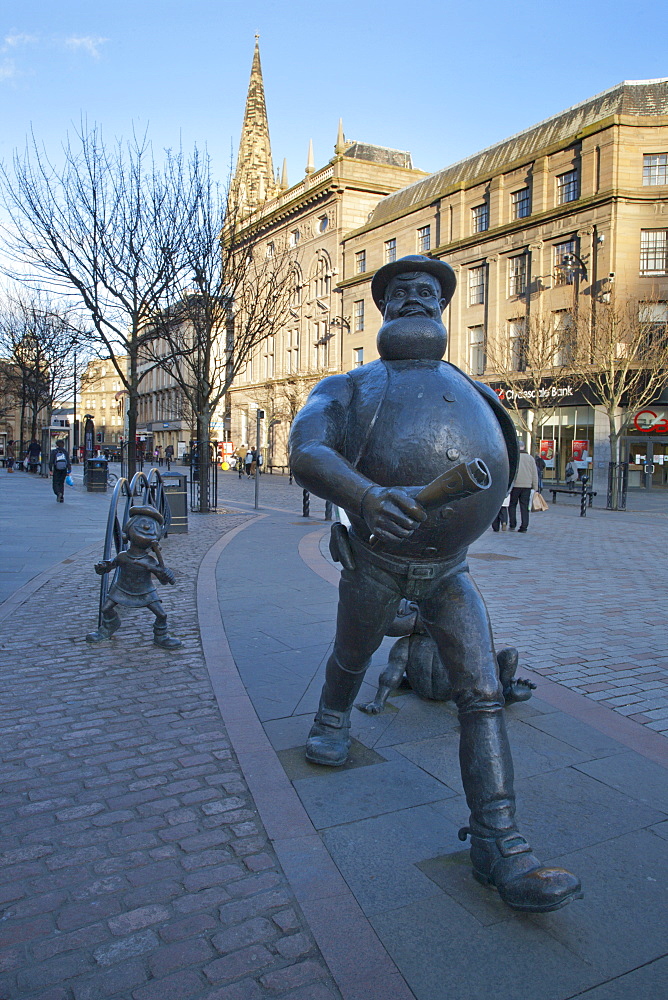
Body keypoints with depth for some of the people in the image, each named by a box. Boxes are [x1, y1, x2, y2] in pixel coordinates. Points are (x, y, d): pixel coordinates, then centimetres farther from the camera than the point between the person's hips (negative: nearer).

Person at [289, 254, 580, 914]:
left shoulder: (471, 392, 8)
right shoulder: (348, 388, -5)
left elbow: (496, 463, 23)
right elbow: (306, 452, -25)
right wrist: (366, 496, -44)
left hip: (449, 568, 3)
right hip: (376, 562, -2)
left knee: (482, 695, -7)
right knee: (351, 659, 21)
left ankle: (498, 844, 0)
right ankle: (332, 718, 55)